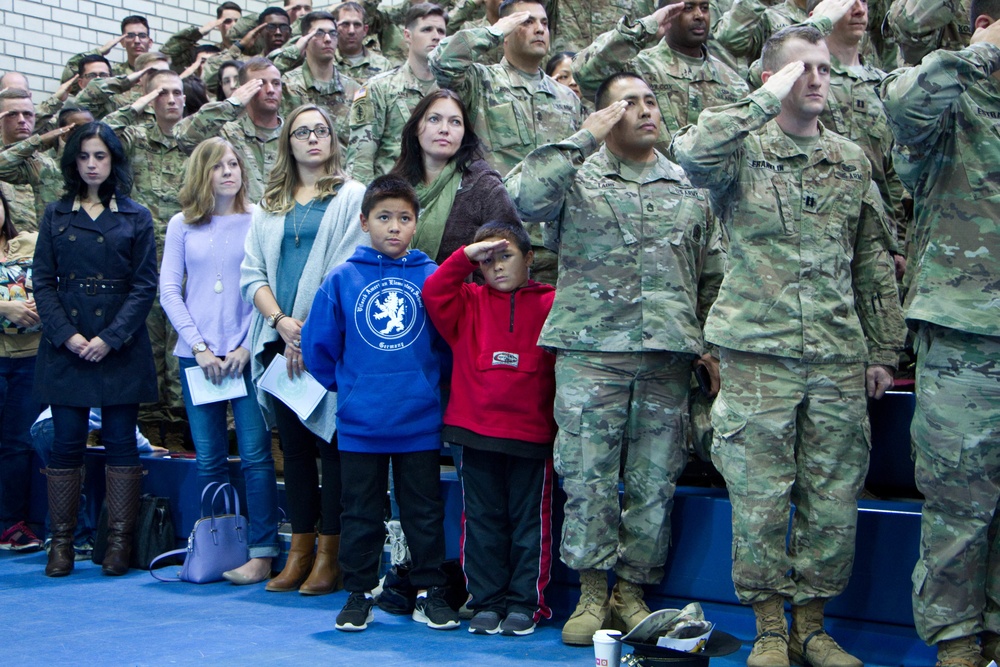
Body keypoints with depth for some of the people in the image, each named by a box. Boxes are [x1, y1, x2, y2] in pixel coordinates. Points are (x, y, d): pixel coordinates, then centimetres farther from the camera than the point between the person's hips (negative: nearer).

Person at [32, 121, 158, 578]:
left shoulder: (135, 217, 5)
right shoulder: (56, 216, 10)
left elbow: (145, 285, -1)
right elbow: (43, 283, 5)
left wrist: (111, 337, -11)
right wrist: (67, 335, -9)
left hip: (121, 348, -1)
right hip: (66, 346, 1)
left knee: (120, 443, 1)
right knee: (67, 443, 2)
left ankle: (120, 541, 8)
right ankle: (61, 541, 10)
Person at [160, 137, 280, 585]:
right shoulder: (182, 226, 9)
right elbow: (169, 290, 5)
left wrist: (247, 347, -9)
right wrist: (199, 347, -4)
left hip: (248, 355, -2)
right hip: (196, 355, 2)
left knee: (255, 454, -5)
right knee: (208, 459, 6)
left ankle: (262, 554, -1)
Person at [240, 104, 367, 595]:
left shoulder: (351, 196, 3)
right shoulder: (270, 204, 18)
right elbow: (252, 272, 12)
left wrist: (313, 331, -12)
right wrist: (280, 321, -6)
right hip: (281, 341, 5)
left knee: (331, 441, -3)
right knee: (293, 444, 8)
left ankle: (330, 555, 4)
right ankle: (300, 550, 16)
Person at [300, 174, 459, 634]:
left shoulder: (433, 278, -2)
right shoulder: (342, 279, -1)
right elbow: (317, 345, 6)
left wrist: (430, 384, 9)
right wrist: (347, 386, 9)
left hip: (420, 421, 0)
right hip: (359, 424, 0)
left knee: (424, 511, 9)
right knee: (361, 513, 11)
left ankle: (430, 592, 21)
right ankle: (359, 593, 23)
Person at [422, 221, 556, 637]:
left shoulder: (549, 304, 3)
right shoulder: (469, 303, 9)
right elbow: (433, 294, -5)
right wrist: (466, 256, -7)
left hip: (532, 435, -2)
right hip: (476, 433, 2)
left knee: (530, 520, 5)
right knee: (483, 520, 8)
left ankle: (525, 603, 14)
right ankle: (487, 602, 16)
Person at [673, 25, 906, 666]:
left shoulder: (852, 159, 12)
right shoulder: (743, 150, 1)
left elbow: (876, 262, 15)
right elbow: (692, 153, -24)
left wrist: (884, 350, 12)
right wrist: (768, 101, -16)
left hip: (839, 360, 3)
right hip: (758, 354, -3)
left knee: (833, 501, 7)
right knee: (760, 500, 2)